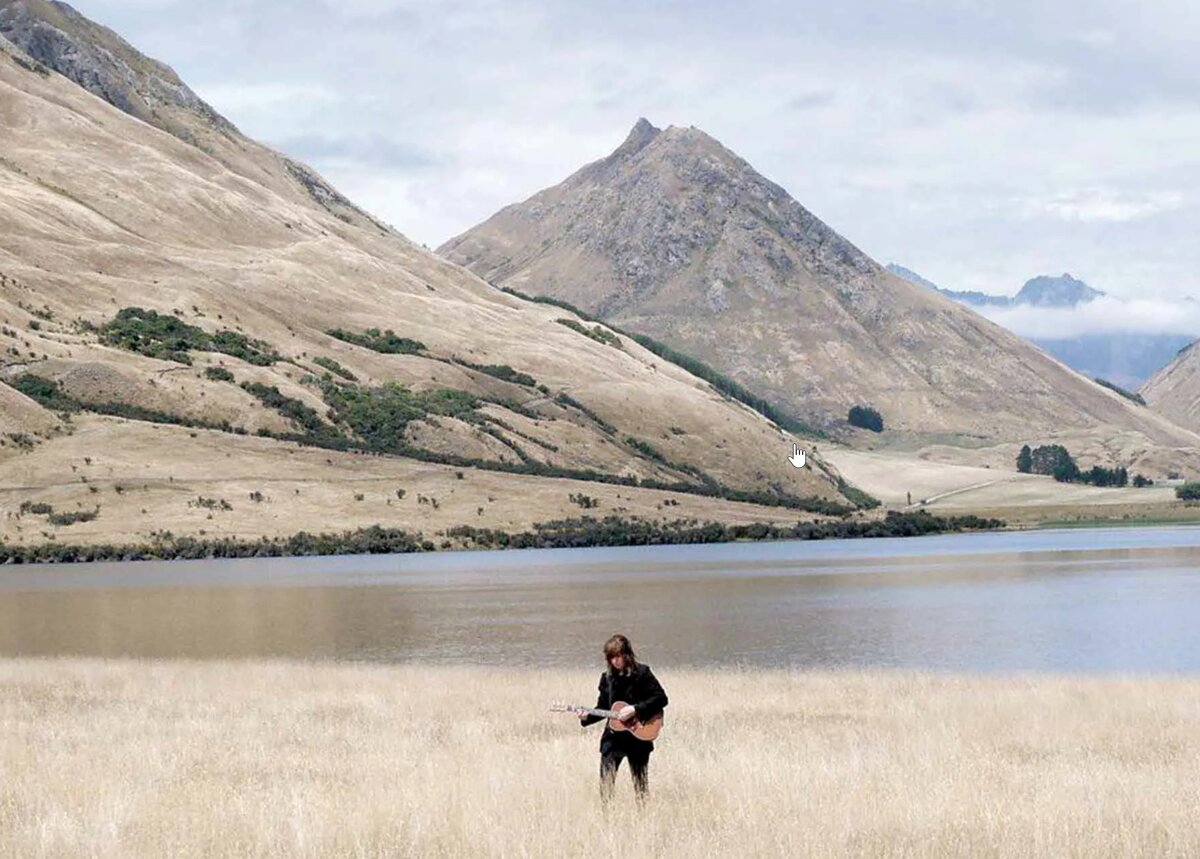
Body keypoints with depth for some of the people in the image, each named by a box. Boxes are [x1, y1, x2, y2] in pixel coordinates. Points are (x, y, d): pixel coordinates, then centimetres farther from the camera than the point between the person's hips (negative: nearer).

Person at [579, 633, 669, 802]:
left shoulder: (642, 672, -6)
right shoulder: (607, 677, 7)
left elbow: (661, 698, -12)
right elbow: (603, 707, 13)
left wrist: (635, 709, -20)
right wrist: (587, 718, -6)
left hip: (638, 736, -4)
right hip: (613, 736, 4)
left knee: (640, 782, 5)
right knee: (606, 777, -5)